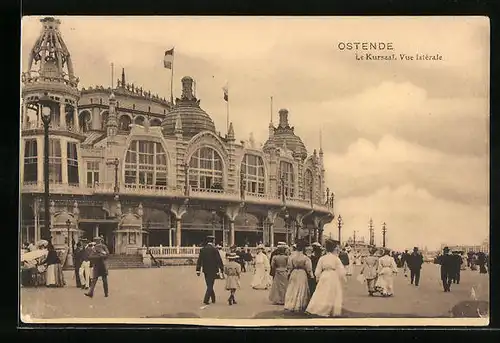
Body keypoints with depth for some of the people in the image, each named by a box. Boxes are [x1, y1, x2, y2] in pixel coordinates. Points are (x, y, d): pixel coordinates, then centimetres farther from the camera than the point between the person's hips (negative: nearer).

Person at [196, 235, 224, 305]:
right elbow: (219, 260, -10)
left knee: (209, 285, 16)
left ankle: (213, 299, 25)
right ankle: (206, 300, -10)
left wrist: (198, 270, 7)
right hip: (213, 270, -5)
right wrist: (221, 268, -1)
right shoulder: (214, 249, -11)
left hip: (206, 270, 5)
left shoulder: (202, 249, 3)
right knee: (210, 285, -1)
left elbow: (199, 260, 4)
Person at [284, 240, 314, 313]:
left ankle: (290, 305, 10)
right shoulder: (306, 258, -15)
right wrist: (312, 276, 5)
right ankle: (299, 307, 12)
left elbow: (289, 267, 0)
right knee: (301, 290, 9)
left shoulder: (291, 256, -8)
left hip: (293, 274, 2)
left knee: (292, 290, 11)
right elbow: (309, 269, -8)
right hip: (303, 275, -2)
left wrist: (289, 274, 13)